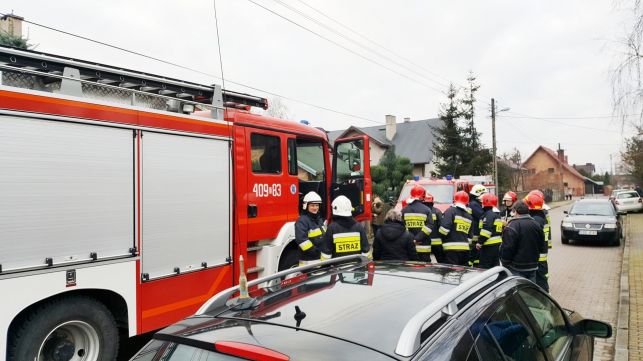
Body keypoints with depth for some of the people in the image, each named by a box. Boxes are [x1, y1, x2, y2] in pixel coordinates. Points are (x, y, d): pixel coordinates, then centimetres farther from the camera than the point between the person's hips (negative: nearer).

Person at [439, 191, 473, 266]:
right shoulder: (469, 216, 17)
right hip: (465, 248, 7)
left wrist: (442, 240, -1)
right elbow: (469, 236, 20)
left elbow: (445, 227, -15)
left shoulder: (450, 211, -5)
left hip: (452, 248, -6)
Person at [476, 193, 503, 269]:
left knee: (484, 267, -7)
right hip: (497, 244, 10)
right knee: (495, 265, 15)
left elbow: (486, 229, -22)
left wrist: (480, 242, -21)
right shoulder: (497, 214, 19)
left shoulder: (489, 214, -14)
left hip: (489, 245, -10)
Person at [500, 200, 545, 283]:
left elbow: (507, 248, -19)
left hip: (517, 269, -7)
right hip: (533, 267, 7)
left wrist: (505, 263, -6)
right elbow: (541, 247, 16)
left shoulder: (512, 226, -18)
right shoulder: (536, 224, 8)